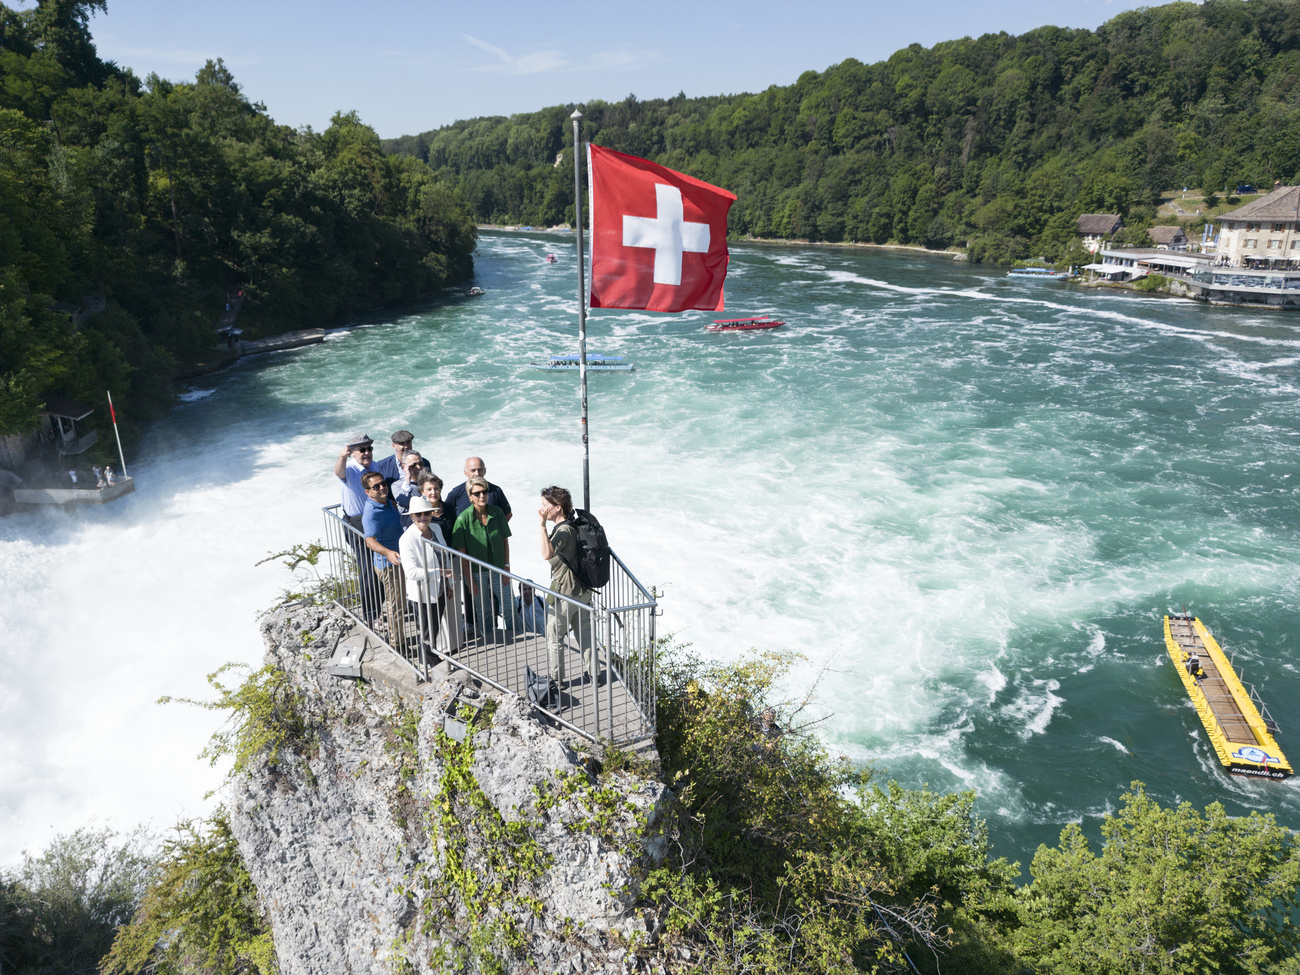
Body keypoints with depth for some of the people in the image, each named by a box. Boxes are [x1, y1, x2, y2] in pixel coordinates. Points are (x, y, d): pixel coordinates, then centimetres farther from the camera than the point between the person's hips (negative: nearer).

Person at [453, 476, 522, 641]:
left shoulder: (497, 513, -6)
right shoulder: (464, 519, -15)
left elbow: (505, 541, 3)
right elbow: (462, 552, -10)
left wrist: (507, 567, 0)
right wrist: (470, 580, -10)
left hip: (498, 570, 2)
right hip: (477, 572, -2)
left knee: (509, 606, 9)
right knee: (483, 612, 12)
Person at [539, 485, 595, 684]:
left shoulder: (563, 531, -24)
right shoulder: (573, 525, 5)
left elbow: (547, 554, -43)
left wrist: (543, 524, -44)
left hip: (565, 592, -9)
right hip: (582, 590, 9)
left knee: (554, 637, 8)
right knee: (584, 633, 17)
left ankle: (555, 679, 19)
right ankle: (590, 673, 26)